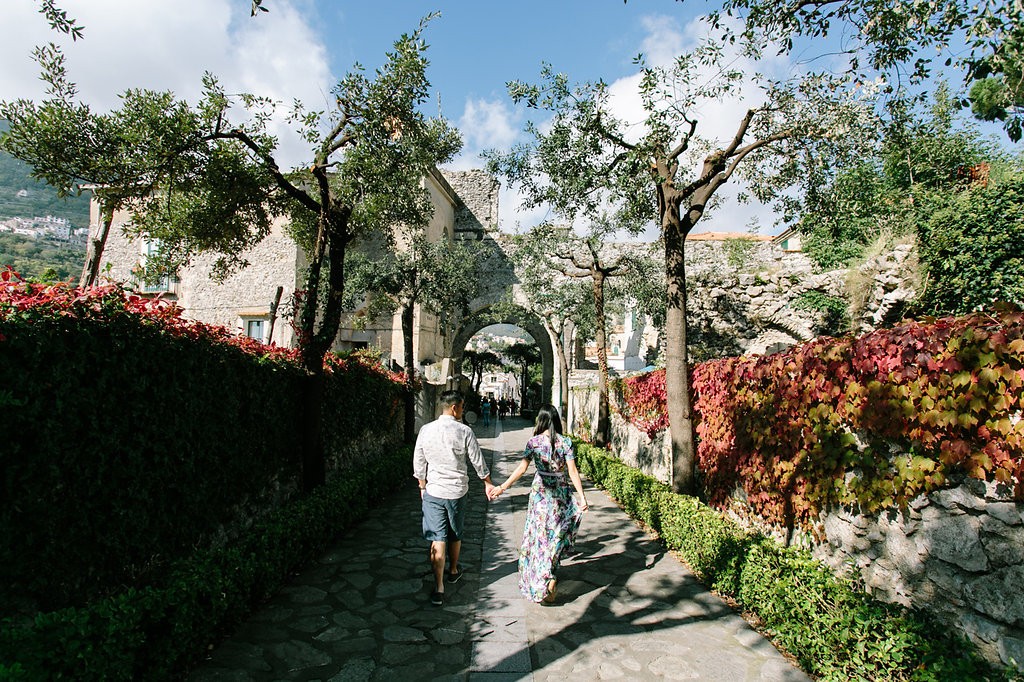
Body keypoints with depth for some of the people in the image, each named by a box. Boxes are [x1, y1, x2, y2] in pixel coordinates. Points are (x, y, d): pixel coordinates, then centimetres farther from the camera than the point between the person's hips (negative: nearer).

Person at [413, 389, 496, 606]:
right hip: (457, 491, -1)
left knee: (437, 539, 3)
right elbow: (478, 461, -4)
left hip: (433, 492, 1)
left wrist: (422, 486, 17)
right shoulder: (464, 431, -12)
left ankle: (438, 588, 1)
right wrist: (488, 483, 12)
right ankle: (453, 571, 40)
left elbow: (418, 462, 3)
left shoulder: (426, 430, -5)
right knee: (455, 535, 19)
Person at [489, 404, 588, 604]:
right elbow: (572, 471, -10)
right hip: (561, 493, 1)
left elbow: (521, 469, -15)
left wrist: (502, 487, -11)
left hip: (540, 493, 0)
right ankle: (551, 578, 6)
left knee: (539, 534, 13)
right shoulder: (565, 442, -7)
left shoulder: (534, 442, -8)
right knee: (556, 534, 14)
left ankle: (538, 583, 20)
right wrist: (582, 497, -5)